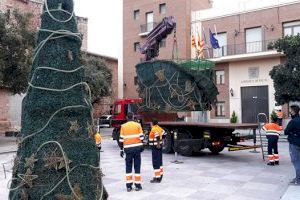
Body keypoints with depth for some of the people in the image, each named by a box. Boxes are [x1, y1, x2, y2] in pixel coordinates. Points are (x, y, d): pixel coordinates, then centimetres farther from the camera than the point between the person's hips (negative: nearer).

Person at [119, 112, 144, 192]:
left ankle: (129, 186, 8)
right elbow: (141, 137, -1)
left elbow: (121, 139, 0)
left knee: (128, 167, 8)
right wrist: (141, 146, 10)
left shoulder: (123, 126, 1)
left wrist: (121, 150, 7)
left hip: (128, 148, 0)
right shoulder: (138, 125, 0)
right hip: (137, 147, 0)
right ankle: (138, 185, 8)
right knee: (137, 167, 6)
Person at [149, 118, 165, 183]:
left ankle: (157, 178, -1)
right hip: (159, 146, 10)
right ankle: (160, 176, 26)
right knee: (159, 161, 17)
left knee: (156, 163, -5)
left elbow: (158, 136, -30)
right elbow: (163, 133, 19)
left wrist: (158, 144, -21)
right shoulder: (159, 128, 10)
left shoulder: (154, 129, -17)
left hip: (156, 147, -10)